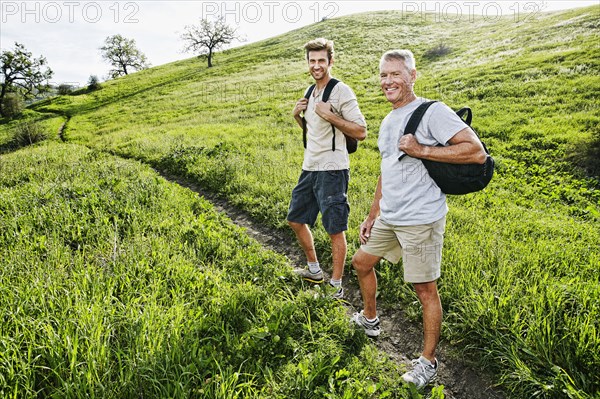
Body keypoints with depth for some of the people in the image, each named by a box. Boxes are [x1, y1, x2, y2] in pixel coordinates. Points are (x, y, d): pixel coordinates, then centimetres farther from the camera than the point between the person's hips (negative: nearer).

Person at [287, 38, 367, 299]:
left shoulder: (341, 92, -11)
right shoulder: (309, 92, 14)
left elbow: (361, 132, -15)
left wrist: (329, 115, -20)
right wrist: (297, 116, 7)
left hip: (332, 171, -9)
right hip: (309, 169, 9)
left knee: (335, 230, -1)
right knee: (296, 220, 17)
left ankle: (337, 287, 13)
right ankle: (314, 271, 34)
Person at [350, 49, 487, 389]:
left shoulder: (432, 112, -13)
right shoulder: (388, 122, 13)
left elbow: (477, 152, -20)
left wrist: (422, 150, -22)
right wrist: (373, 216, 20)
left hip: (420, 219, -9)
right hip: (388, 218, 9)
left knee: (425, 288, 1)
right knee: (362, 262, 20)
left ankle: (428, 361, 19)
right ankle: (370, 320, 43)